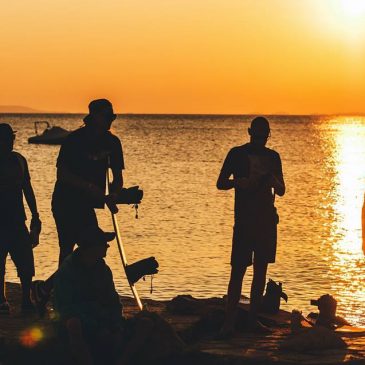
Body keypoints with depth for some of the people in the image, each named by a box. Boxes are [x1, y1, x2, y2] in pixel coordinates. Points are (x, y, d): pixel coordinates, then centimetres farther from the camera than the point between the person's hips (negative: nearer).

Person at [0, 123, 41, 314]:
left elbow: (27, 189, 18)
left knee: (26, 263, -3)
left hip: (17, 220, 4)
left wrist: (35, 217, 15)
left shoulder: (19, 160, 11)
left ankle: (26, 300, 8)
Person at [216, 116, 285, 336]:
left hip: (267, 219, 4)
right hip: (244, 219, -4)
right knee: (238, 270, -9)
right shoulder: (237, 154, 1)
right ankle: (230, 321, -10)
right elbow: (220, 183, 2)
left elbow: (281, 191, 13)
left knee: (261, 269, 5)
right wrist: (238, 182, -18)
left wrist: (273, 181, -10)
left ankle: (254, 318, 10)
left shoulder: (272, 157, 11)